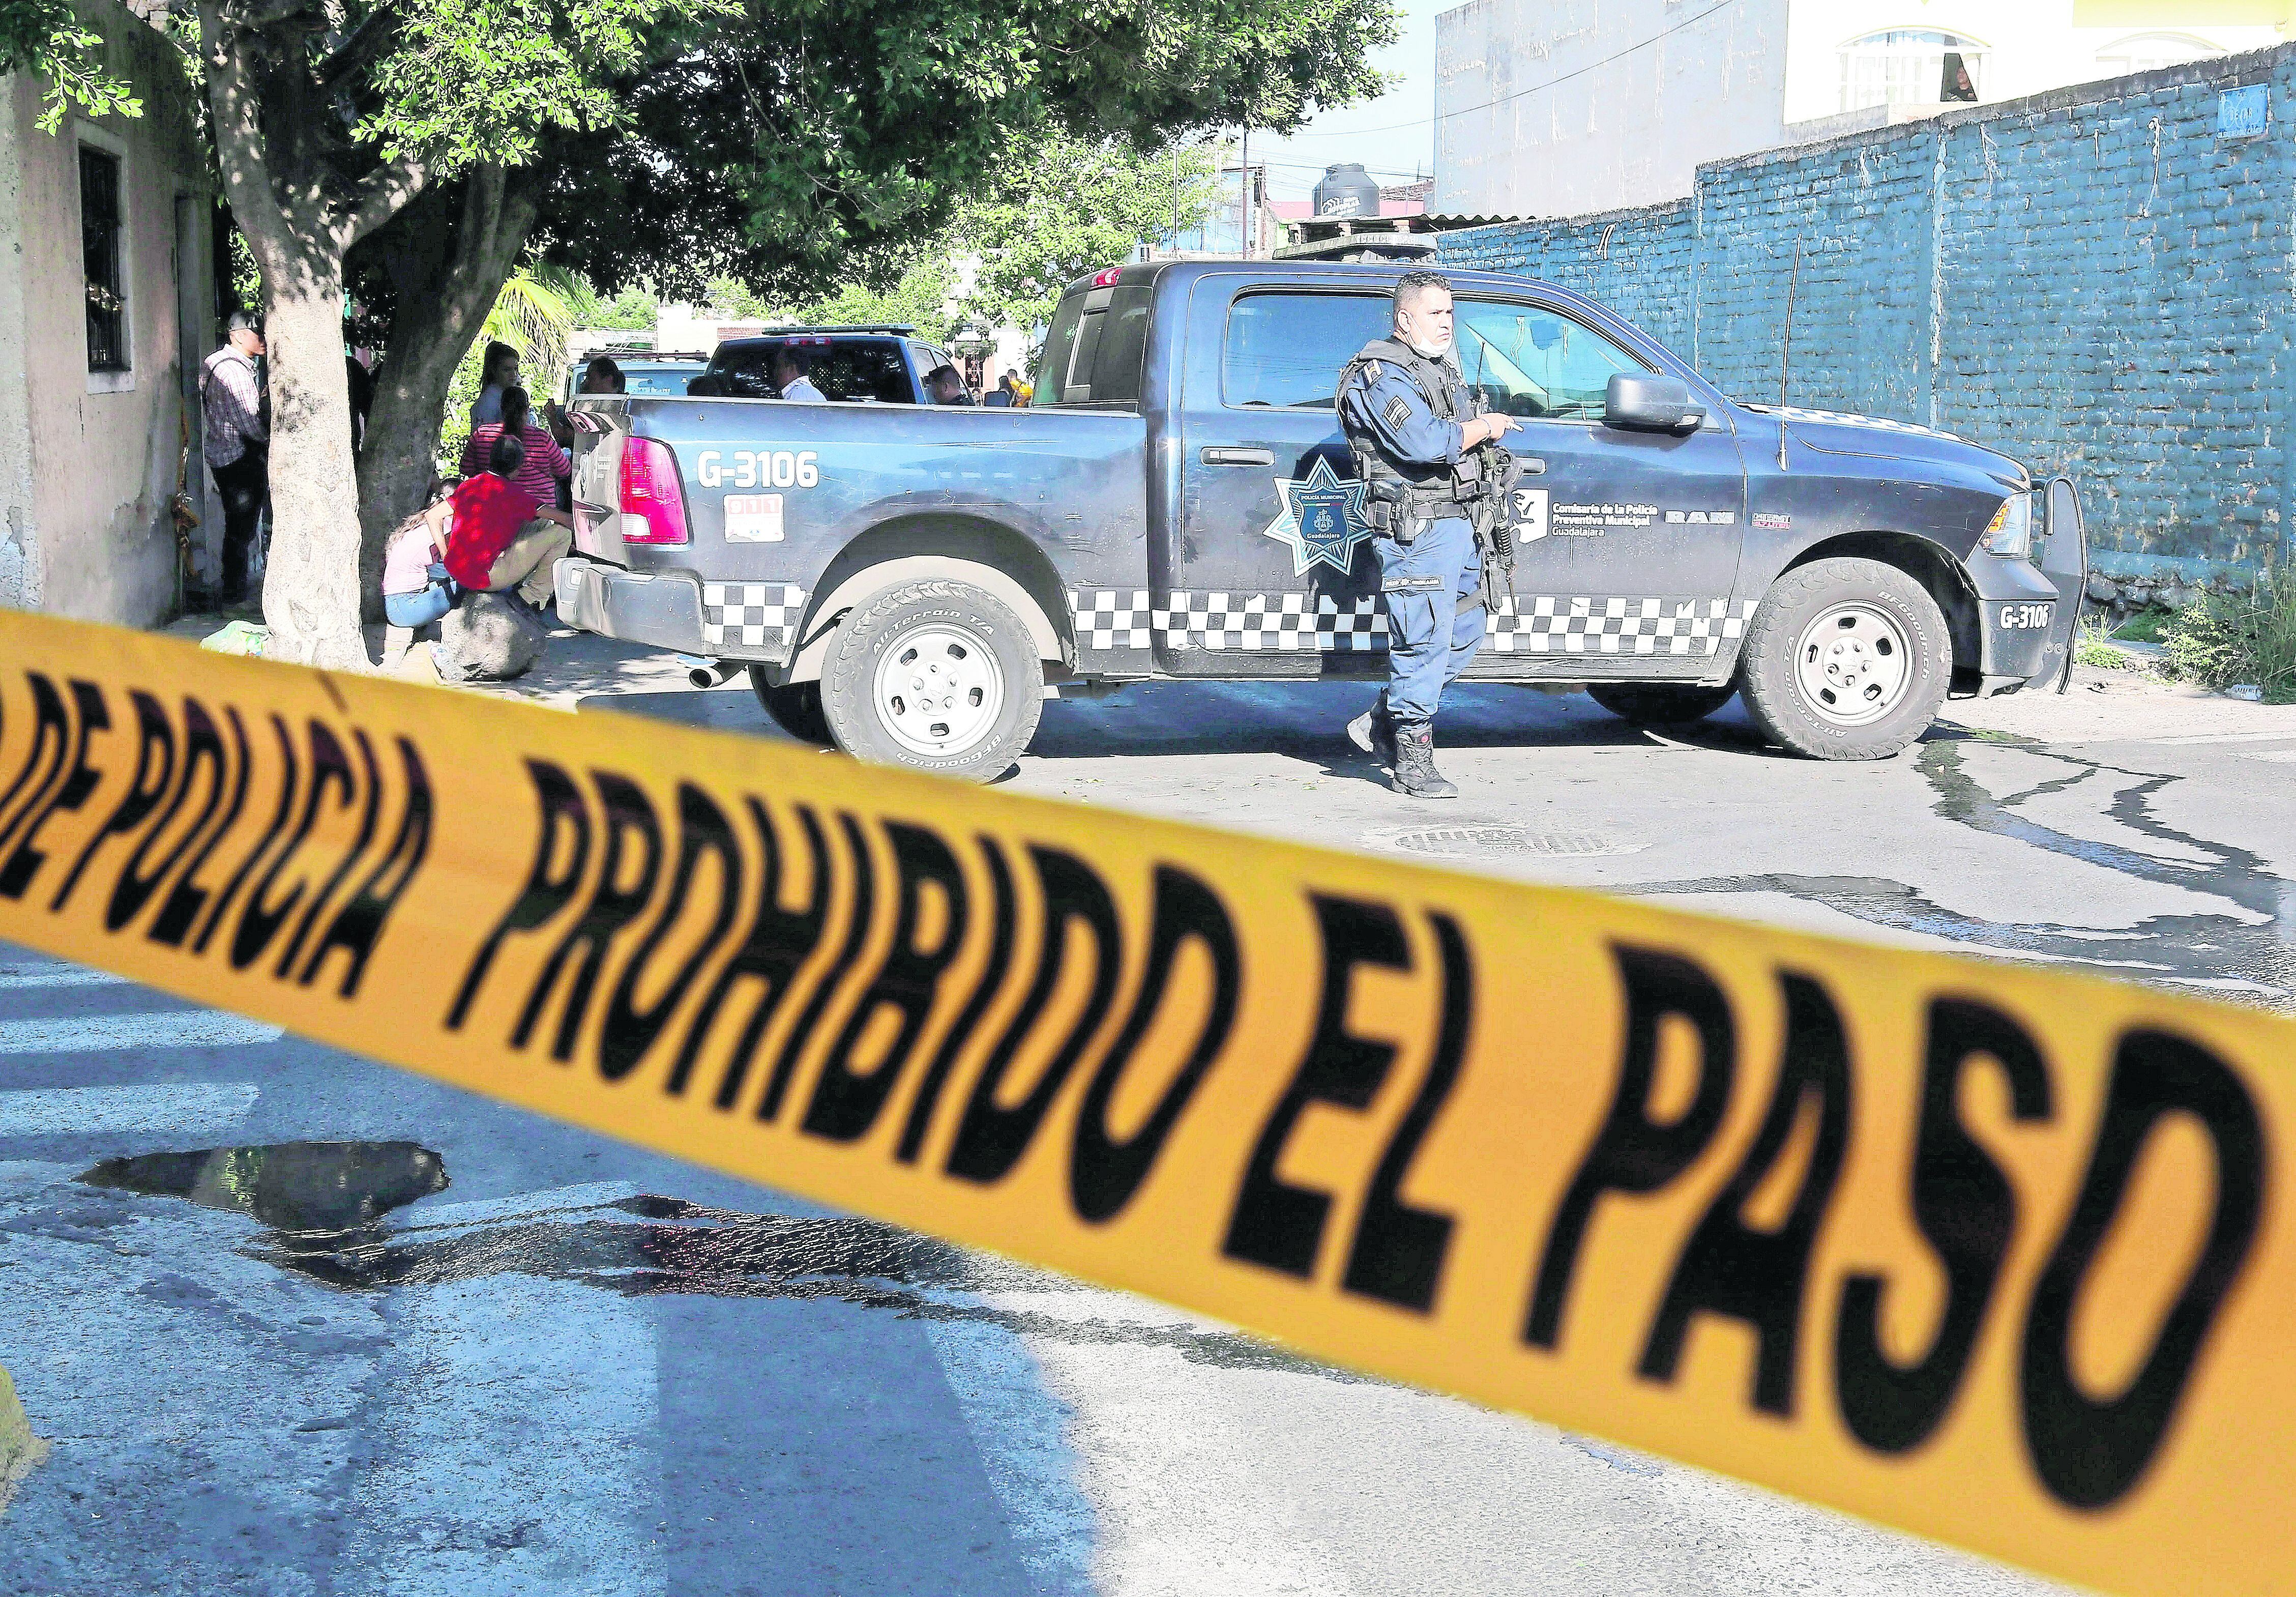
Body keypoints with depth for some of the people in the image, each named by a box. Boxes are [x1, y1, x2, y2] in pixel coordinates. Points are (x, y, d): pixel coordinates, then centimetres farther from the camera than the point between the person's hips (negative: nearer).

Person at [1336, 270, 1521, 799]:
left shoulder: (1441, 369, 20)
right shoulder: (1383, 374, -11)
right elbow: (1428, 442, -24)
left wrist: (1485, 426, 9)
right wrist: (1485, 427, -9)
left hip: (1456, 521, 10)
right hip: (1415, 528, -10)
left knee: (1464, 635, 14)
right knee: (1424, 641, -8)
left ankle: (1382, 722, 24)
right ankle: (1412, 763, 1)